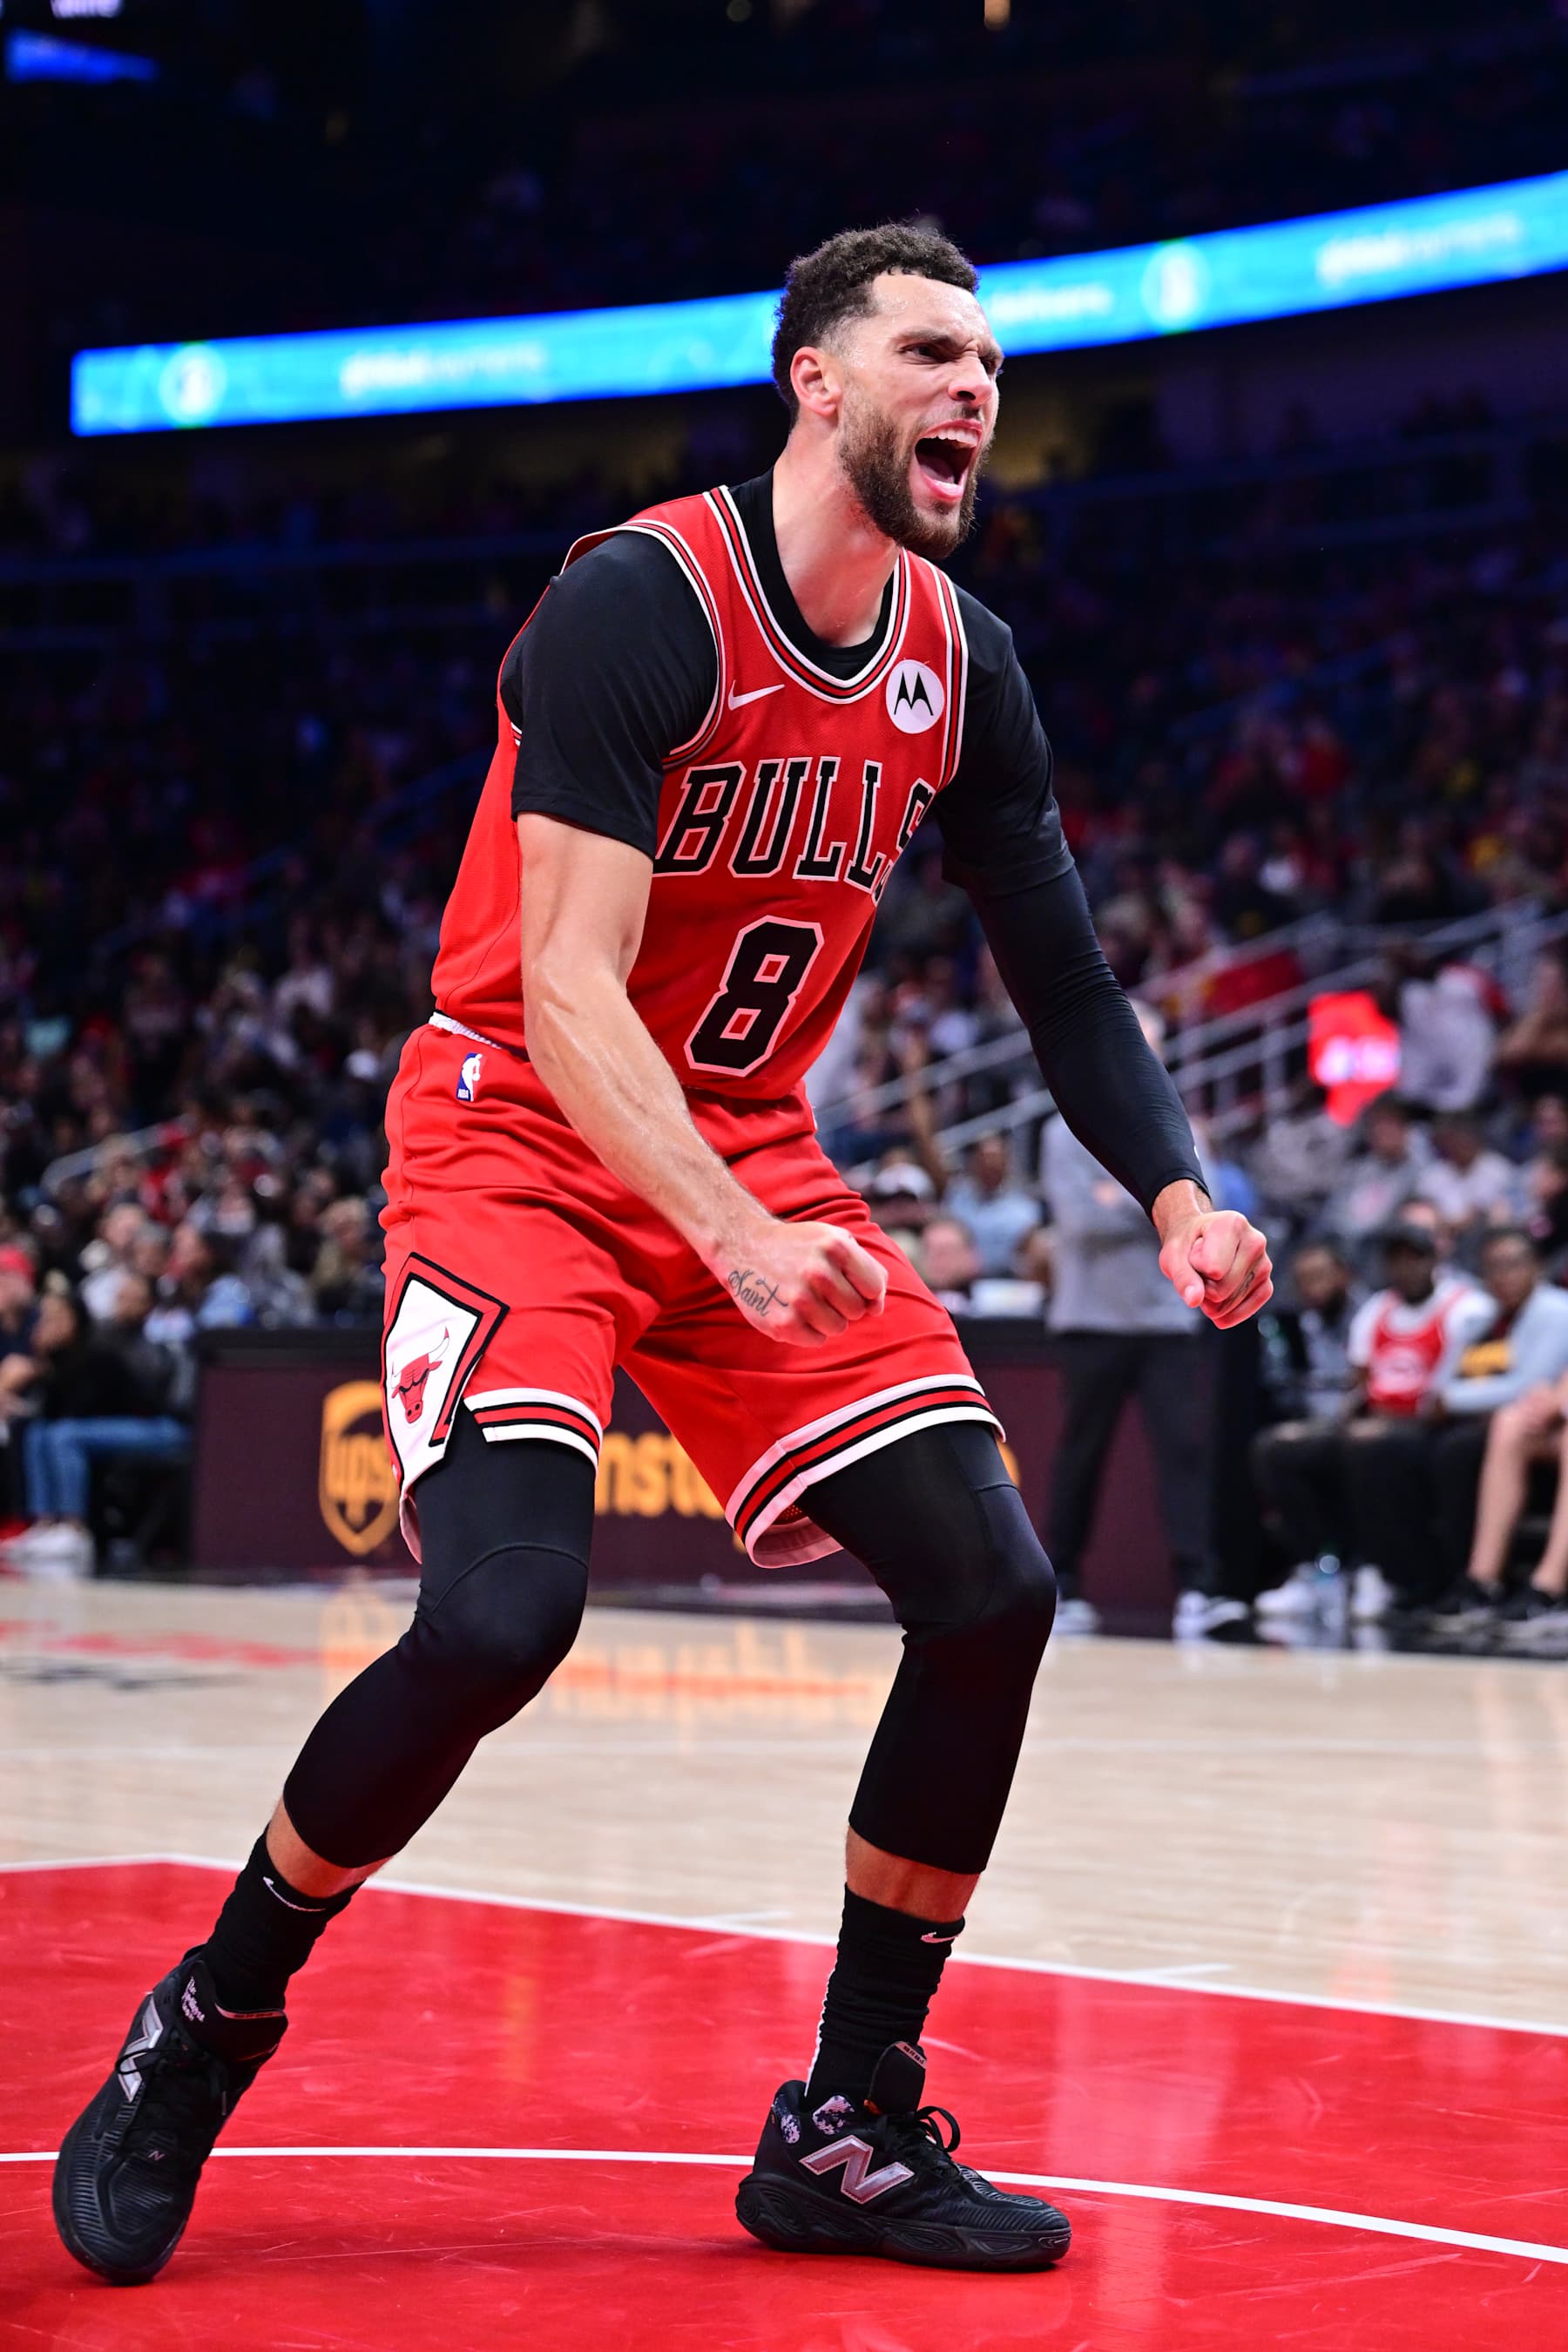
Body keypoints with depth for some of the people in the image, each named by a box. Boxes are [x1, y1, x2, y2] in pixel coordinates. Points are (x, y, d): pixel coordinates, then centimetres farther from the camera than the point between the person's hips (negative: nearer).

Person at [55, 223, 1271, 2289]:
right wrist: (734, 1239, -39)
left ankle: (849, 2133, 8)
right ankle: (202, 2033, 0)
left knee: (994, 1597, -6)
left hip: (756, 1165, 7)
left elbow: (1063, 977, 11)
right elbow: (563, 988, -26)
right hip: (524, 1146, -7)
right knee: (501, 1613, -26)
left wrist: (1177, 1199, -5)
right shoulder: (639, 602, -18)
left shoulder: (964, 666, 3)